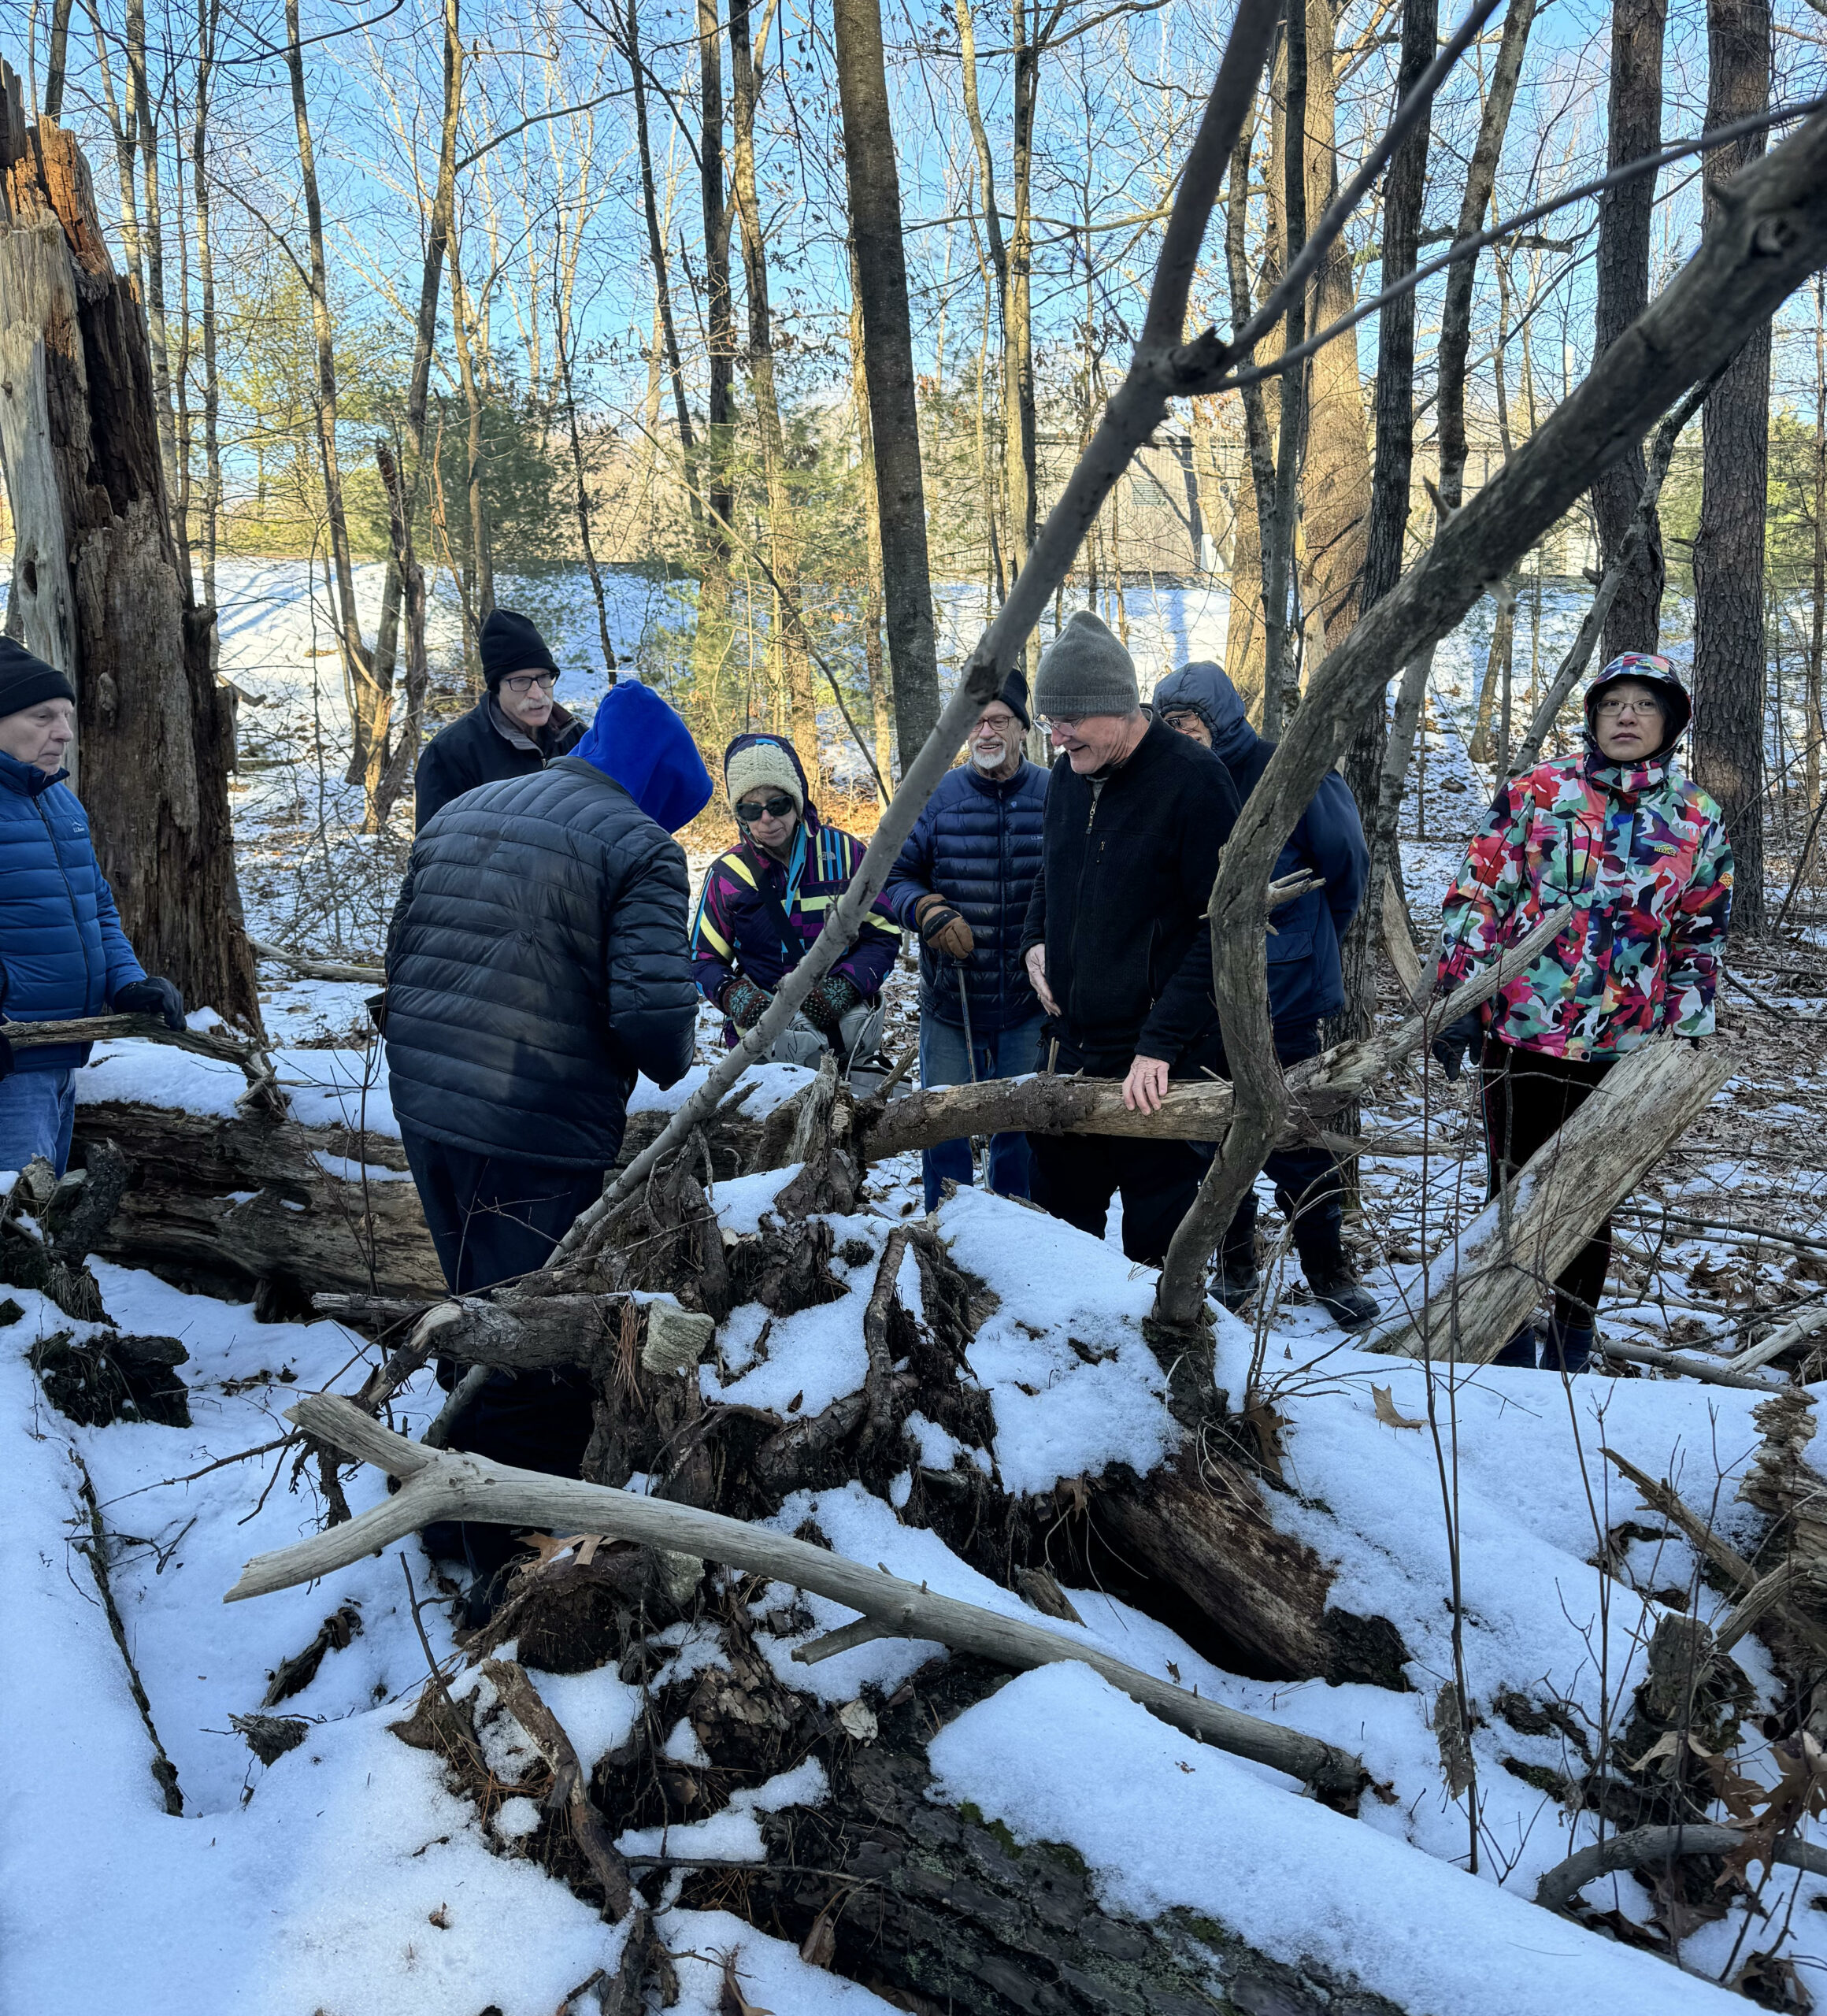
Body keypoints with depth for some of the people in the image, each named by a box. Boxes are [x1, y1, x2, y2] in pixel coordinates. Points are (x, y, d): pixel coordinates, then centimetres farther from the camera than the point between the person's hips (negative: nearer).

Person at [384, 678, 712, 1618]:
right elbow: (652, 1010, -20)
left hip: (423, 1113, 8)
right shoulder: (638, 846, -9)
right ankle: (511, 1569, 15)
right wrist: (672, 1069, 1)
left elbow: (401, 960, 15)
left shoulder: (457, 815, 14)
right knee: (538, 1358, 5)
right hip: (540, 1139, -8)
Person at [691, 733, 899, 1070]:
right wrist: (735, 995, -11)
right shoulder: (727, 874, 5)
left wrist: (844, 988, -12)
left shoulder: (843, 852, 4)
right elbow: (704, 960, 11)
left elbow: (883, 935, 5)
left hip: (845, 1014, 1)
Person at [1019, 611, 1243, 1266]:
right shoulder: (1067, 778, 8)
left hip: (1162, 1067, -7)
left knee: (1155, 1243, 3)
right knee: (1057, 1220, 16)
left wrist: (1161, 1043, -21)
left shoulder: (1194, 780, -14)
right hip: (1073, 1048, 7)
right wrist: (1036, 942, 4)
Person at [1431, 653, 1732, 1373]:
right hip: (1519, 1032, -2)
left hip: (1623, 1048, 2)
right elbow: (1477, 897, -2)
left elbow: (1700, 942, 11)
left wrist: (1686, 1042, 8)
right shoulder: (1537, 791, -1)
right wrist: (1459, 997, -8)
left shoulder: (1698, 820, 6)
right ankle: (1507, 1339, 23)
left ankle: (1570, 1345, 29)